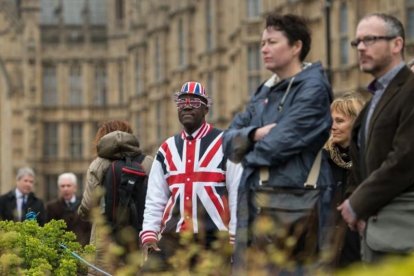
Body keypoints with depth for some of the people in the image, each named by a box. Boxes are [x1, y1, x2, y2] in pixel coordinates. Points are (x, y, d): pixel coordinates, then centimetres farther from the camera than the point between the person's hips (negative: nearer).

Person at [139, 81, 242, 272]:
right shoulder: (166, 149, 15)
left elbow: (238, 195, -2)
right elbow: (154, 199, 14)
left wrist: (234, 237, -8)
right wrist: (149, 234, 2)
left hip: (214, 239, -3)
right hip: (172, 237, 3)